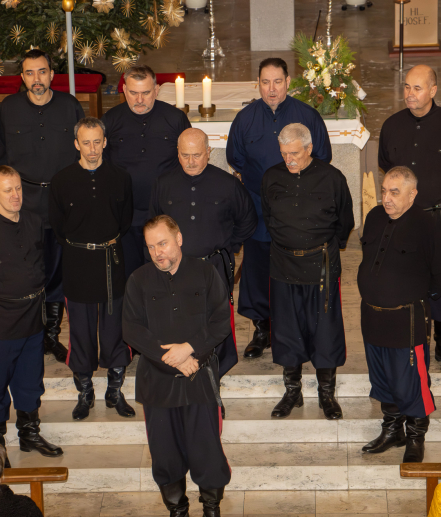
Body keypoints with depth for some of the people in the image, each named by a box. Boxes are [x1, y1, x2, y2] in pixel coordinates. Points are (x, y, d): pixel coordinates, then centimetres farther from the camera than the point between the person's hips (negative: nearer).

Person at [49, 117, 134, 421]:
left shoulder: (120, 179, 0)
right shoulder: (62, 181, -3)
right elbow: (57, 225, 6)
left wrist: (111, 241, 6)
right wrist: (77, 245, 6)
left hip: (111, 260, 1)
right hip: (78, 263, 0)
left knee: (114, 325, 5)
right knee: (81, 328, 6)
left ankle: (115, 391, 19)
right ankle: (85, 393, 20)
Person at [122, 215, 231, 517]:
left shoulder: (205, 273, 2)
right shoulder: (139, 281, 3)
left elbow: (221, 322, -2)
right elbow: (132, 329, -4)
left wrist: (190, 348, -16)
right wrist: (171, 359, -13)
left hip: (200, 379, -1)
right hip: (157, 379, 1)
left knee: (206, 448, 1)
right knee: (165, 450, 7)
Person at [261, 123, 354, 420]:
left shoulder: (332, 178, -6)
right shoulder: (272, 178, 2)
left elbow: (345, 221, 7)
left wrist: (328, 248, 10)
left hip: (321, 266, -2)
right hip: (284, 265, 3)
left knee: (325, 329, 3)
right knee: (286, 329, 8)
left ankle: (327, 394, 18)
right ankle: (292, 392, 24)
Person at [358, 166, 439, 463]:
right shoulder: (375, 218, 4)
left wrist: (413, 291, 0)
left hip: (408, 321, -6)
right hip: (373, 315, 7)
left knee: (411, 382, 1)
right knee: (382, 379, 18)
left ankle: (416, 438, 21)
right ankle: (392, 431, 36)